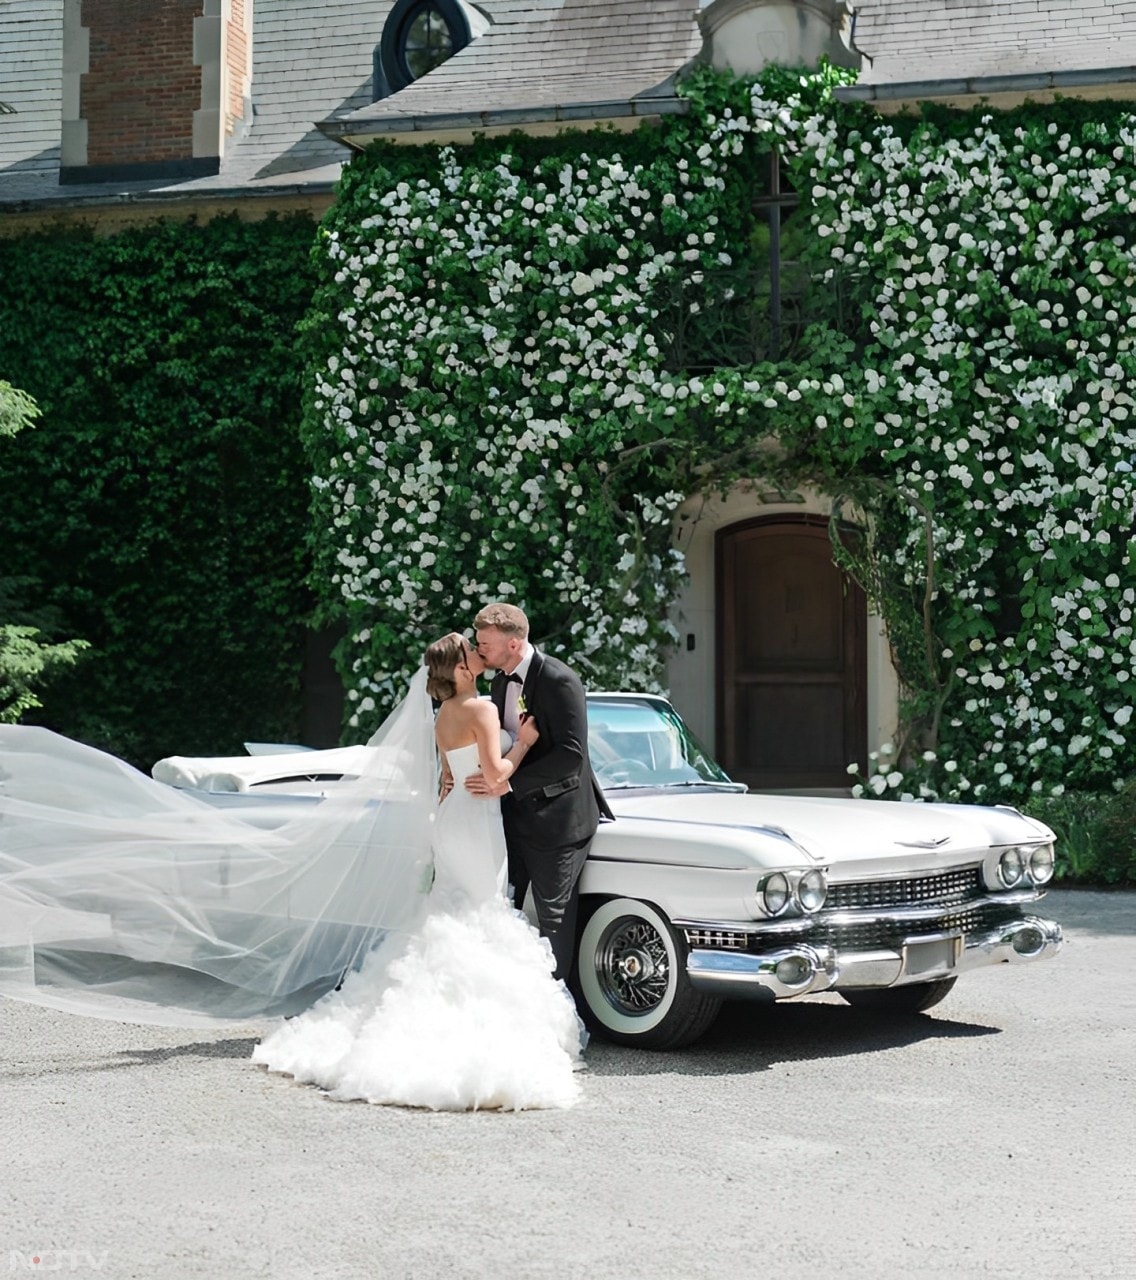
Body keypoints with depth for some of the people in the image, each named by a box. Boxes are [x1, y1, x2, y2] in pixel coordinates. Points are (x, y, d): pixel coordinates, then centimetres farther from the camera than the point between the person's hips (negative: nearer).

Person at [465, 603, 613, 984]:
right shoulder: (501, 682, 8)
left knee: (554, 916, 2)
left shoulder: (558, 681, -19)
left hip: (556, 818, -8)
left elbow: (572, 754, -24)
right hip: (515, 814, 8)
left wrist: (509, 782, -25)